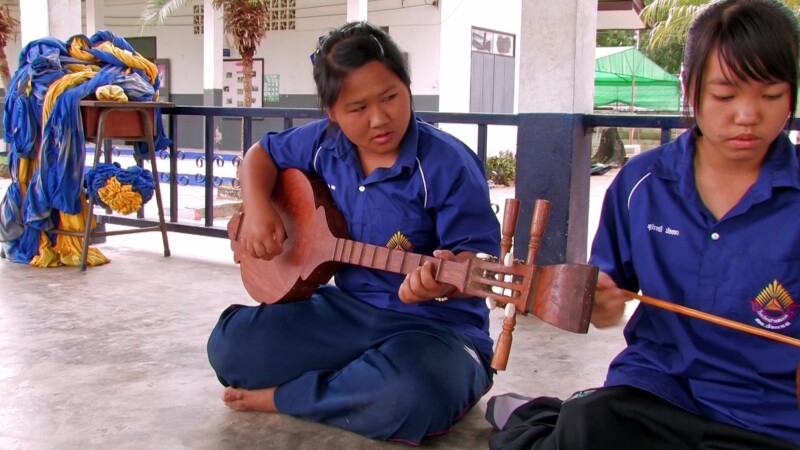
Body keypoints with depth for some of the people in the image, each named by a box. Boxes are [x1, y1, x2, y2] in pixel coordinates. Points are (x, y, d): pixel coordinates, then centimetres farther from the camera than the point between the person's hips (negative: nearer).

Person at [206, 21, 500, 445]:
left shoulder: (448, 164, -17)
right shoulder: (324, 143, 1)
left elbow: (478, 256, -18)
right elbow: (263, 153, 18)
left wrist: (445, 278, -42)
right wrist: (257, 209, -1)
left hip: (434, 323, -5)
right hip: (347, 308, 5)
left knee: (411, 394, -39)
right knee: (230, 344, -8)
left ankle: (281, 397, -11)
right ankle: (360, 395, -4)